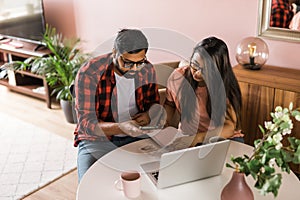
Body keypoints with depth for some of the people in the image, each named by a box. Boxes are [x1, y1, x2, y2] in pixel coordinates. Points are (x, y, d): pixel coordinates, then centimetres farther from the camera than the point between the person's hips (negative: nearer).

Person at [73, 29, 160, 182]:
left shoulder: (147, 70, -3)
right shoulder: (88, 73, -18)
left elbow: (154, 103, 15)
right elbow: (86, 123, -20)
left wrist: (149, 115, -10)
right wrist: (121, 127, -38)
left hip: (136, 136, 4)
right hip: (97, 139, -4)